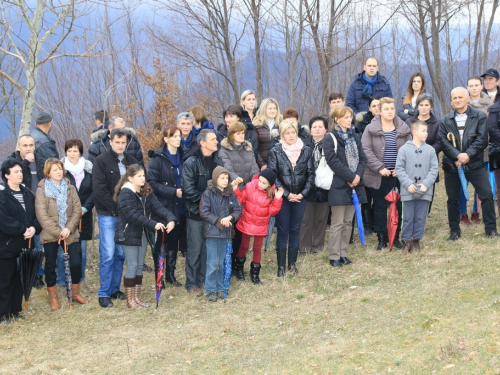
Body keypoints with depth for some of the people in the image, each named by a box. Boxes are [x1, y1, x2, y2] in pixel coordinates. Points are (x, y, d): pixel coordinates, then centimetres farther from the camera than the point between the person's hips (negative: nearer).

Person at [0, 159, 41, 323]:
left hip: (25, 243, 6)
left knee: (20, 279, 11)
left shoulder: (27, 193, 11)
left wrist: (34, 228, -11)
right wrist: (23, 230, -17)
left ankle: (15, 311, 22)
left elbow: (37, 214, 9)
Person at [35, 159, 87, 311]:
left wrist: (69, 228, -14)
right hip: (50, 234, -2)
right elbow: (42, 215, -12)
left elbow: (77, 209, -1)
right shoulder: (42, 190, -5)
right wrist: (58, 232, -16)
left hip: (70, 233, 2)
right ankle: (53, 297, 19)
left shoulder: (70, 188, 4)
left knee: (76, 263, -3)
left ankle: (75, 293, 18)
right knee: (50, 265, 5)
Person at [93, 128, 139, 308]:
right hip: (108, 215, -4)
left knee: (120, 254, 9)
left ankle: (115, 289, 19)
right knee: (108, 255, -6)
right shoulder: (101, 161, -5)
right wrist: (116, 207, -14)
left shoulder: (131, 161, 10)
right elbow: (99, 190, -11)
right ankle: (104, 294, 0)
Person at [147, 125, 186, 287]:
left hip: (179, 207, 5)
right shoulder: (157, 158, -9)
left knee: (174, 240, 11)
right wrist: (173, 191, -19)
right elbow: (152, 183, -13)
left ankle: (171, 274, 22)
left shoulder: (182, 156, 7)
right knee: (161, 242, 3)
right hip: (163, 207, -5)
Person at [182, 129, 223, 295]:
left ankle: (203, 280, 21)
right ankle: (191, 283, 9)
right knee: (195, 248, 0)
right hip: (196, 212, -6)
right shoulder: (191, 162, -12)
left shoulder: (217, 161, 7)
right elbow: (188, 189, -16)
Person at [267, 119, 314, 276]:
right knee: (283, 231, 2)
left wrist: (303, 193, -8)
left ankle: (292, 263, 20)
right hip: (282, 197, -2)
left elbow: (310, 174, 3)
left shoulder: (306, 151, 1)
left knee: (295, 230, 9)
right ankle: (281, 266, 8)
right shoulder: (275, 152, -5)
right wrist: (286, 194, -13)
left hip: (300, 197, 2)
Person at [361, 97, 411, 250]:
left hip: (398, 175, 2)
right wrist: (380, 168, -15)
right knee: (380, 207, 5)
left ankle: (395, 237, 19)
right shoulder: (371, 129, -3)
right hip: (379, 177, -2)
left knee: (398, 207, 7)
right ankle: (382, 238, 13)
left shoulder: (404, 129, 4)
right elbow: (366, 151, -10)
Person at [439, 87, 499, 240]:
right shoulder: (445, 120, 8)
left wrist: (468, 154, -18)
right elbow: (443, 141, -3)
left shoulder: (479, 117, 2)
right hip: (451, 165, 2)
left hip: (474, 164, -2)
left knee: (487, 194, -7)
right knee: (452, 199, 7)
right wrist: (457, 156, -17)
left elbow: (482, 139, -7)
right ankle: (454, 231, 18)